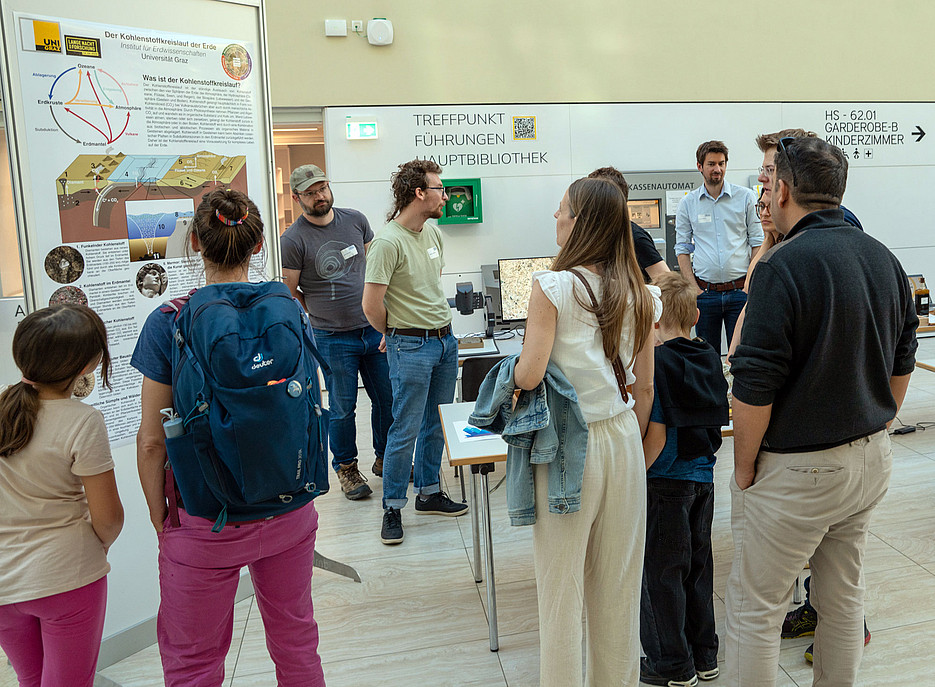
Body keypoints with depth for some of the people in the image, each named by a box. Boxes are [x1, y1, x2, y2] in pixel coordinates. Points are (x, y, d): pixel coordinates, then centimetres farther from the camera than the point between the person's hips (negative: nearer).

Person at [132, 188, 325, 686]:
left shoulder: (167, 323, -14)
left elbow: (152, 442, -10)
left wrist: (160, 519, 3)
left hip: (207, 525, -3)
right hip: (289, 510, 3)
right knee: (296, 643, 24)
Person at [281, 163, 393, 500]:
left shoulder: (355, 220, 4)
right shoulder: (293, 239, -9)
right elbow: (289, 293, -2)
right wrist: (322, 317, 0)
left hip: (374, 329, 4)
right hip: (333, 339, -4)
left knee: (387, 398, 12)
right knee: (342, 408, 6)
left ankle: (385, 459, 32)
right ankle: (346, 467, 27)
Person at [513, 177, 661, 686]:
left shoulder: (552, 286, -13)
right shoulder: (638, 294, 4)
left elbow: (529, 374, -20)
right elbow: (644, 387, 8)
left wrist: (511, 370, 3)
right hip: (623, 438, 6)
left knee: (561, 586, 9)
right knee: (618, 585, 17)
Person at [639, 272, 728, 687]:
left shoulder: (655, 364, -19)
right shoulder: (710, 359, 2)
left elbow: (656, 436, -21)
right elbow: (715, 418, 11)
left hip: (666, 481, -7)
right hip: (704, 477, 7)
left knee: (661, 572, 7)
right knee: (698, 565, 18)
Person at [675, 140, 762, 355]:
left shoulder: (745, 197, 5)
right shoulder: (687, 203, 6)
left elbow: (757, 242, 6)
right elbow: (682, 248, 7)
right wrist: (693, 288, -3)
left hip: (740, 290, 0)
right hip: (705, 292, 1)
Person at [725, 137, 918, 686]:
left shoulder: (784, 266, -20)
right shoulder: (885, 259, 4)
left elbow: (755, 388, -21)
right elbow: (901, 367, 13)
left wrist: (744, 469, -8)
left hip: (798, 470, -8)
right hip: (872, 460, 8)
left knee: (755, 607, 7)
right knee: (845, 597, 21)